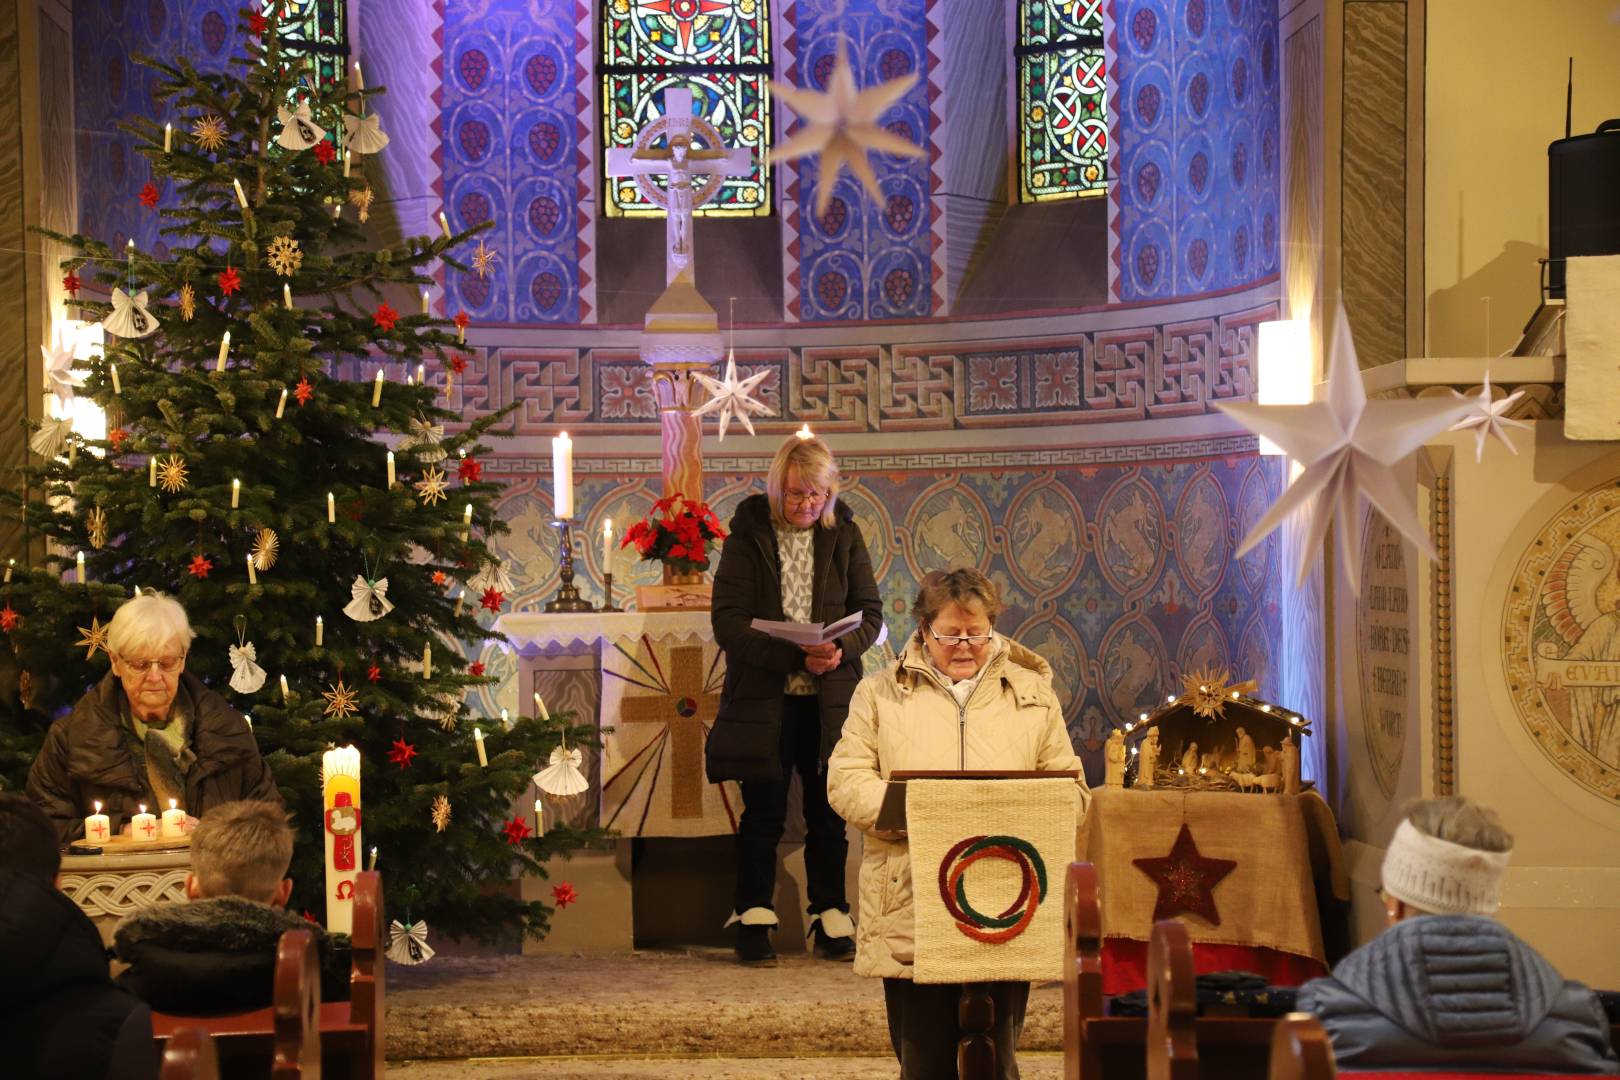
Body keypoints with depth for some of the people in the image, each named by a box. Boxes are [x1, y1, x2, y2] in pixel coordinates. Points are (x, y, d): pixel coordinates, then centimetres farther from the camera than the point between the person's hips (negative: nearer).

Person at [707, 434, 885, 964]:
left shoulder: (844, 534, 7)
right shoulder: (748, 534, -2)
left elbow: (870, 611, 9)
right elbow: (729, 622, -9)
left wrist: (842, 649, -14)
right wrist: (796, 656, -20)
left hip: (830, 700, 2)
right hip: (763, 699, -2)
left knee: (828, 815, 7)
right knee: (764, 814, 2)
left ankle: (830, 920, 18)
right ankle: (753, 919, 13)